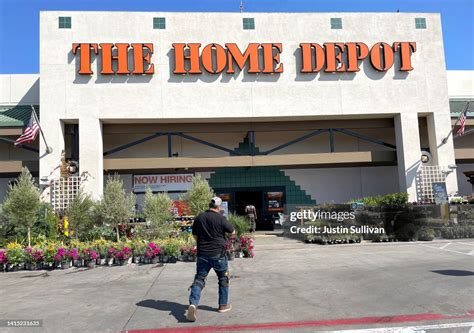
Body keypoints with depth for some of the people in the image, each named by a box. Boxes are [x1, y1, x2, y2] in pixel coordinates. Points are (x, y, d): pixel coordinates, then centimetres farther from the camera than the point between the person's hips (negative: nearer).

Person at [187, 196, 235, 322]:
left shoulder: (199, 217, 1)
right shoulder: (221, 218, -12)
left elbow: (194, 235, 11)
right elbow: (233, 232, -2)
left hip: (202, 254, 3)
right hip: (218, 254, -3)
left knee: (199, 279, 7)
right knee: (223, 278, 17)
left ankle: (193, 304, -13)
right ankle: (223, 305, 23)